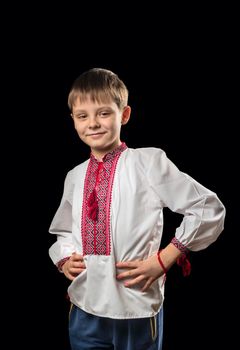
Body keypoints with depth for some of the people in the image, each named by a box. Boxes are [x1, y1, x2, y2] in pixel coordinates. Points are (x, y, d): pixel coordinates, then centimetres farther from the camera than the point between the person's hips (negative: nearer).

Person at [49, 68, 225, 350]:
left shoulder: (149, 161, -9)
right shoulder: (75, 177, 7)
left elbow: (210, 210, -9)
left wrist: (164, 259, -11)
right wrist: (64, 260, 1)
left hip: (136, 308, -4)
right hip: (84, 307, 4)